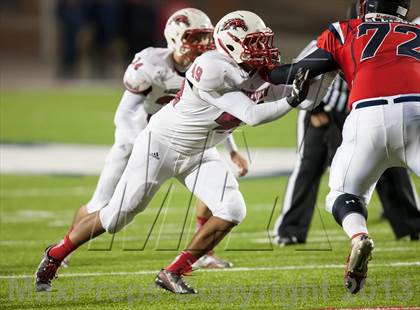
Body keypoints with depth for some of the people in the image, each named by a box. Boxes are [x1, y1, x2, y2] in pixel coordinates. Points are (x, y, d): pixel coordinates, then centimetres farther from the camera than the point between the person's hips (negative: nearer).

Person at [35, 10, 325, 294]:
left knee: (232, 211, -13)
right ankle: (54, 257, 21)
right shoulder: (212, 70, -30)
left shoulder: (261, 76, -6)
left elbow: (306, 101, -4)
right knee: (117, 215, -2)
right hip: (161, 144, -7)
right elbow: (252, 116, -29)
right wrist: (290, 101, -30)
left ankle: (173, 273, -1)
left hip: (198, 154, 7)